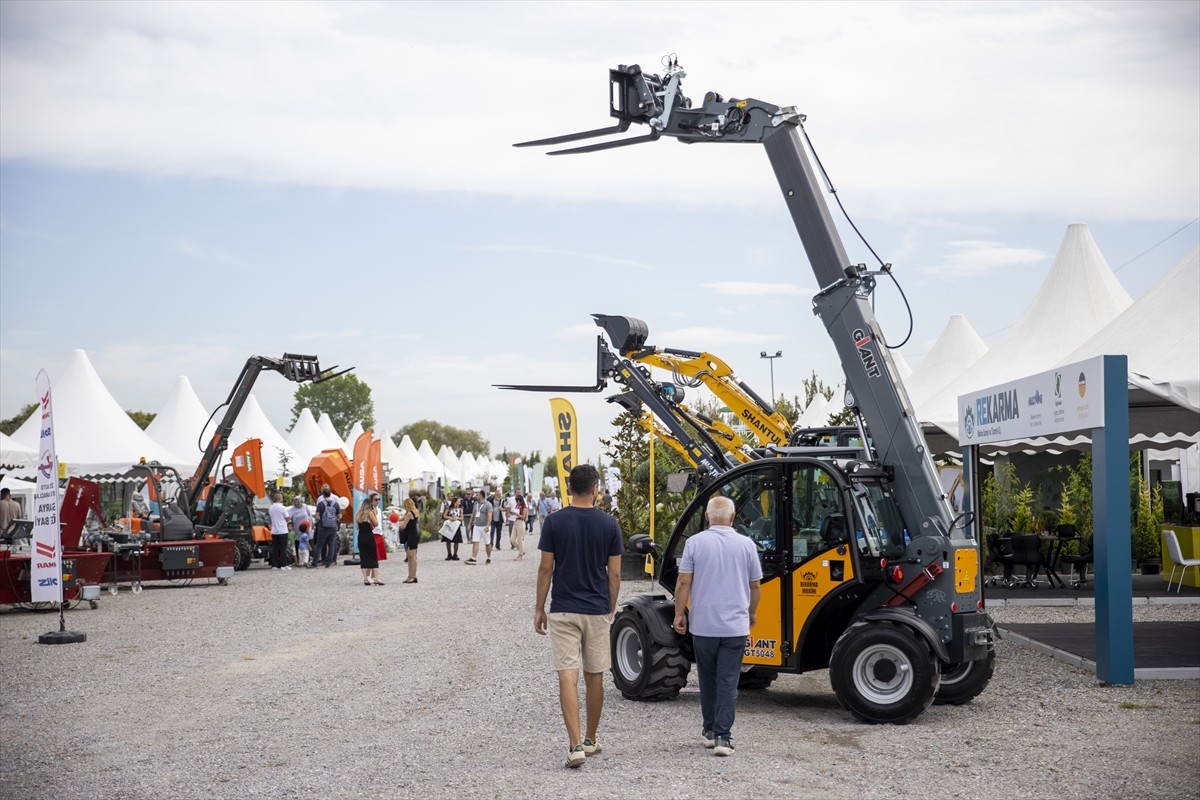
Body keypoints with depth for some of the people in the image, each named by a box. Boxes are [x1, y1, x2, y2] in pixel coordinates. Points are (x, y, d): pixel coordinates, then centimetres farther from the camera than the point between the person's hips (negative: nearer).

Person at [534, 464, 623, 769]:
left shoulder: (554, 522, -6)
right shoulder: (609, 523, -3)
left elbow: (546, 569, -4)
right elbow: (614, 574, 0)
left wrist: (539, 608, 5)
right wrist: (611, 608, 13)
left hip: (563, 610, -1)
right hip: (597, 610, 2)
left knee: (567, 677, -4)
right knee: (594, 676, 14)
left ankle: (575, 744, -15)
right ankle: (591, 740, 25)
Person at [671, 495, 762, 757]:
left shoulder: (695, 542, -4)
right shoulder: (746, 544, 0)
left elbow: (683, 582, -7)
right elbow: (754, 585, 9)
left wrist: (679, 613, 4)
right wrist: (752, 612, 24)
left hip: (703, 625, 0)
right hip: (735, 625, 0)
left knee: (708, 679, 15)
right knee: (728, 682, 0)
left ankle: (710, 731, 23)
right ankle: (723, 736, -8)